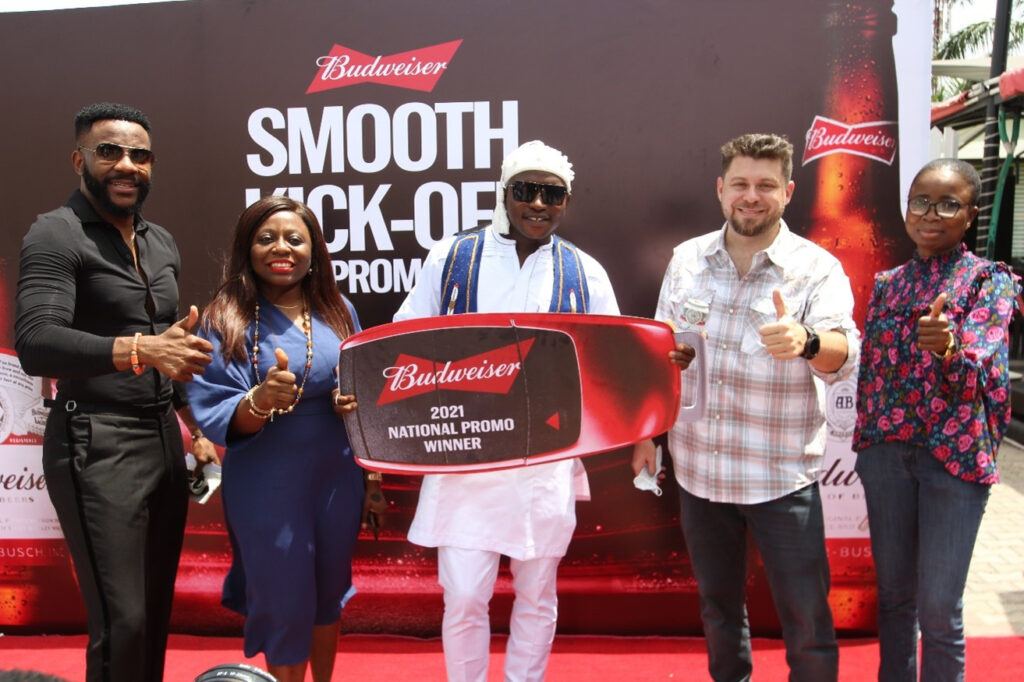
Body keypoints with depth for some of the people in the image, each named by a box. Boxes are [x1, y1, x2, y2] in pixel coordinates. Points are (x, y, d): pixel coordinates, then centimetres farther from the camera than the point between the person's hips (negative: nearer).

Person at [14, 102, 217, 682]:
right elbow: (36, 344, -23)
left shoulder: (163, 243, 15)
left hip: (165, 439, 7)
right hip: (97, 446, -7)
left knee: (158, 609, 11)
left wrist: (196, 427, 18)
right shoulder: (56, 235, -8)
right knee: (122, 623, -7)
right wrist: (139, 349, -36)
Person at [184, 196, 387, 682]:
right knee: (286, 611, 6)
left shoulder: (339, 312, 4)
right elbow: (214, 418, -13)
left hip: (338, 480, 4)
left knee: (328, 600, 19)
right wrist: (259, 400, -33)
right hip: (267, 488, -4)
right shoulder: (224, 320, -8)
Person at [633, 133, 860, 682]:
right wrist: (646, 434, 9)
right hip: (697, 470, 4)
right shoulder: (686, 259, 3)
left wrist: (805, 340, -45)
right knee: (717, 607, 20)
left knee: (807, 625, 5)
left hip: (780, 478, -3)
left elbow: (843, 354, -23)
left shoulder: (818, 269, -8)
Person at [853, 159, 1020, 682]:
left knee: (939, 608, -1)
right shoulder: (887, 283, 9)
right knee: (893, 594, 13)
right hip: (886, 450, 4)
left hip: (955, 454, -4)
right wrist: (866, 444, 12)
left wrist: (947, 347, -41)